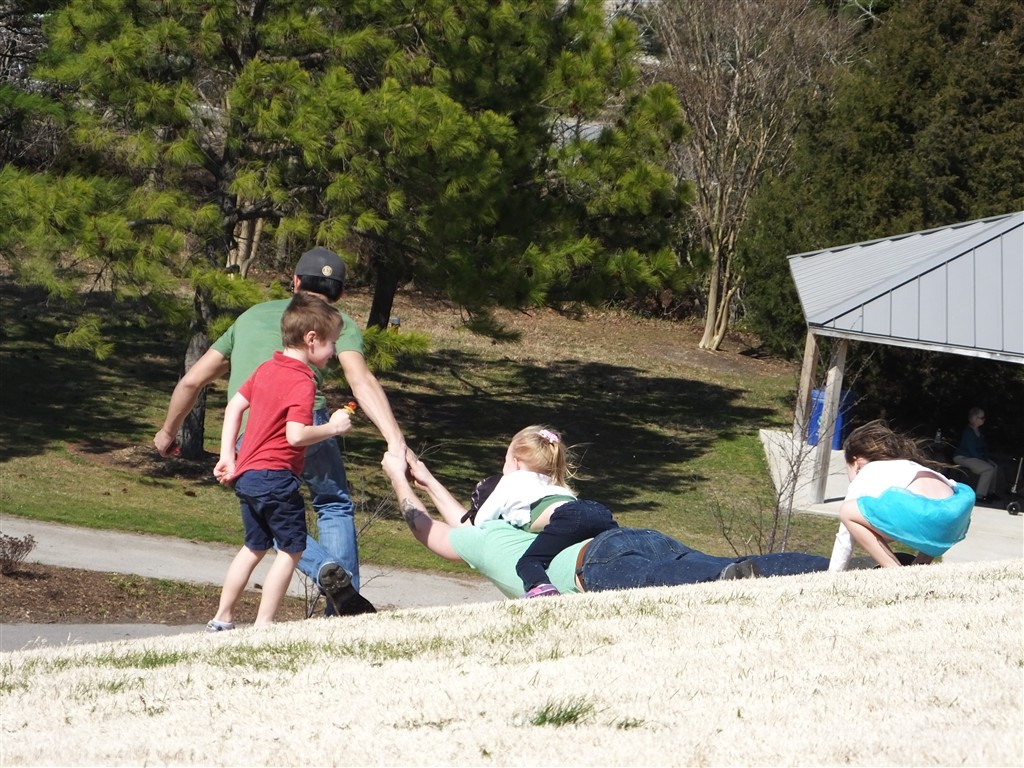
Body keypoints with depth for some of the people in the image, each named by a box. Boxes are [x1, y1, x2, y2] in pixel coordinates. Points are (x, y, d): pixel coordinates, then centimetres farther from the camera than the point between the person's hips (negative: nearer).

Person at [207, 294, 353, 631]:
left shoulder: (266, 369, 11)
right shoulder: (302, 382, -16)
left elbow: (234, 406, 17)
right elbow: (296, 435, -25)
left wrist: (227, 455, 18)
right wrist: (333, 427, -11)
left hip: (247, 474, 9)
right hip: (276, 477, -9)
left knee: (254, 546, 21)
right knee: (292, 548, 1)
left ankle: (222, 619, 23)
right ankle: (263, 625, -3)